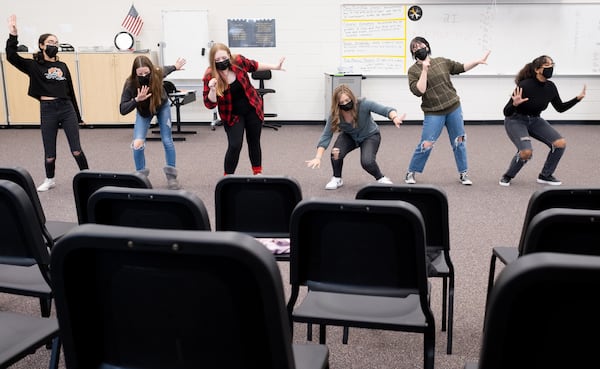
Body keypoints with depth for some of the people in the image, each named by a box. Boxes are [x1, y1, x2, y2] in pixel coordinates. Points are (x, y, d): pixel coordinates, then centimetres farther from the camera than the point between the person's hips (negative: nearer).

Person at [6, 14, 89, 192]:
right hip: (47, 110, -2)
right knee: (49, 153, 8)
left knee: (76, 150, 3)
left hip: (67, 109, 2)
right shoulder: (34, 65, 2)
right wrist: (13, 34, -23)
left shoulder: (63, 66, 11)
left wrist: (77, 116, 17)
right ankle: (50, 180, 30)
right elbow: (11, 57, -12)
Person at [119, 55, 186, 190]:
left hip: (162, 107, 1)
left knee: (167, 141, 1)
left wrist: (175, 67, 13)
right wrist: (137, 100, -53)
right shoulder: (130, 84, -36)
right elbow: (122, 110, -38)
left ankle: (171, 175, 16)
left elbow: (165, 69, -7)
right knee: (137, 143, -13)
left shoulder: (158, 74, -33)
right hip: (143, 112, 0)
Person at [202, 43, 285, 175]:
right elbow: (210, 104, -23)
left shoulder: (238, 61, -16)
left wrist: (274, 67, 10)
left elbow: (253, 66, 6)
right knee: (234, 145, -12)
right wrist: (212, 89, -40)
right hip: (232, 115, -3)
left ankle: (258, 173, 31)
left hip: (252, 109, 3)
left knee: (254, 141, 13)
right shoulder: (210, 76, -22)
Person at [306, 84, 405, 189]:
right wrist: (318, 158, -36)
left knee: (367, 162, -27)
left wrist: (395, 118, -63)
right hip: (349, 136, 2)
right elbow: (326, 136, -26)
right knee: (336, 153, -25)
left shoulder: (363, 104, -33)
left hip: (370, 135, -2)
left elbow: (385, 110, -40)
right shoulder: (334, 115, -26)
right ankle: (337, 179, 3)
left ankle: (381, 179, 4)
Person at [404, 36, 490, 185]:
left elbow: (461, 67, 19)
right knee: (426, 145, -8)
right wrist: (425, 70, -20)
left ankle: (463, 173, 23)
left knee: (459, 142, 9)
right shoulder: (413, 70, -5)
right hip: (433, 113, -4)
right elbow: (418, 91, -18)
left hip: (454, 108, 4)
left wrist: (478, 61, 11)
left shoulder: (442, 62, 7)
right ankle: (411, 173, 10)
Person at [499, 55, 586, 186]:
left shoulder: (550, 87, -8)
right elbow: (506, 112, -23)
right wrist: (515, 104, -43)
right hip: (515, 120, -6)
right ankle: (507, 176, 2)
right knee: (526, 152, -27)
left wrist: (578, 98, -2)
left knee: (560, 143, -10)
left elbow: (560, 108, 8)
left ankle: (545, 175, 10)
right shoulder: (524, 86, -26)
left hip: (535, 120, 6)